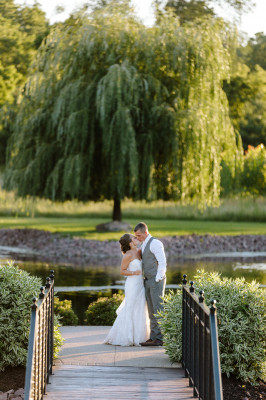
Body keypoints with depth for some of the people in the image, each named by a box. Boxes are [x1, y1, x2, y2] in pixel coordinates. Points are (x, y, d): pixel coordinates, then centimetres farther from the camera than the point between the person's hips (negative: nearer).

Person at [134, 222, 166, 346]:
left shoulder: (155, 243, -11)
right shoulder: (144, 245, 17)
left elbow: (162, 262, -16)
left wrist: (157, 280, -16)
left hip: (156, 280, -9)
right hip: (148, 280, 9)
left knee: (158, 309, -9)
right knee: (151, 311, 7)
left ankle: (162, 338, -6)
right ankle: (154, 338, 9)